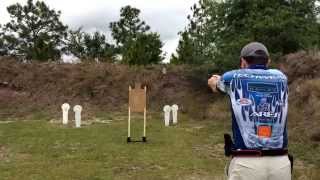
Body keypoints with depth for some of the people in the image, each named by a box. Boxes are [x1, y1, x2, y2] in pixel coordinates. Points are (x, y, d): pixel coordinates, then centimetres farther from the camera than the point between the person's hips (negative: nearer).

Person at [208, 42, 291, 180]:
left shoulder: (234, 77, 3)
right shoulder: (280, 77, 10)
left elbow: (213, 83, 25)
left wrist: (215, 80, 49)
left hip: (246, 163, -2)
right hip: (281, 163, 3)